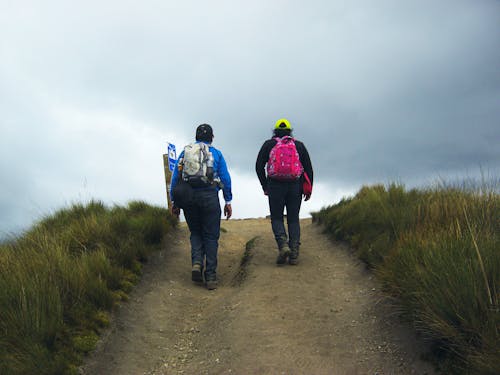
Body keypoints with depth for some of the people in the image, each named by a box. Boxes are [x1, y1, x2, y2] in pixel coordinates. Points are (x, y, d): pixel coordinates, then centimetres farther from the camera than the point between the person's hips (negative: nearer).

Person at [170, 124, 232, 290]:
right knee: (210, 236, 4)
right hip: (209, 196, -2)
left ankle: (197, 263, -4)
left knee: (195, 233, 18)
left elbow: (175, 178, 10)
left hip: (188, 197, 2)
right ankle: (210, 276, 0)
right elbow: (225, 178, 5)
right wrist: (228, 202, 8)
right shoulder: (216, 153, 10)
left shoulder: (185, 152, 14)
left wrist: (174, 202, 12)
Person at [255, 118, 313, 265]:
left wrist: (265, 186, 9)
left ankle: (283, 245, -15)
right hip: (295, 186, 1)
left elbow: (259, 166, 3)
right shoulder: (299, 145, 11)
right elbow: (308, 168, 6)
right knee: (293, 219, 8)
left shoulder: (269, 145, 8)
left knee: (276, 218, 8)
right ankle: (294, 254, 1)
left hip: (275, 186, -1)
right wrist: (309, 189, 10)